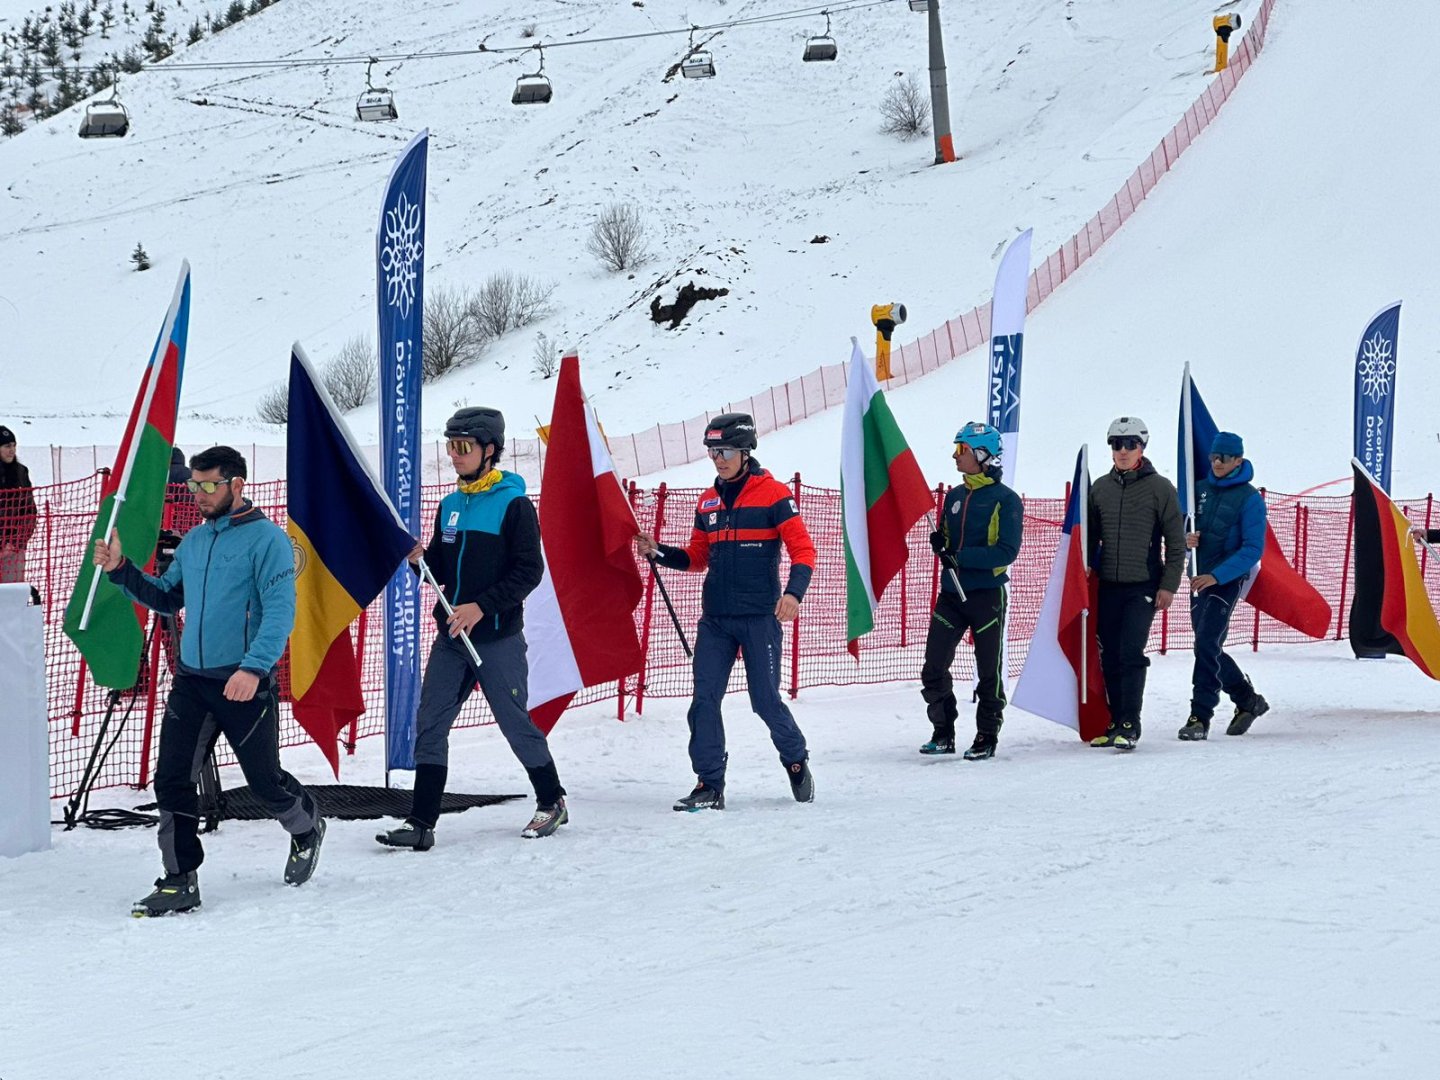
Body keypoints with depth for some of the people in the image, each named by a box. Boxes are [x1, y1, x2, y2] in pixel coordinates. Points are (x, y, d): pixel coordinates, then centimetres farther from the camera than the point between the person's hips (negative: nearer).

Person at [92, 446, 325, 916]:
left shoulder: (266, 538, -9)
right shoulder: (193, 541, 13)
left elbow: (280, 611, -18)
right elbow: (166, 598, 22)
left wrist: (254, 667, -30)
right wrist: (121, 570, 7)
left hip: (245, 683, -6)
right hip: (191, 680, 6)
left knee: (264, 781, 7)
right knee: (171, 779, -2)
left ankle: (307, 829, 38)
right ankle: (180, 881, 5)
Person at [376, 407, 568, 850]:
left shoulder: (513, 505, -8)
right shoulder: (451, 506, 13)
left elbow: (529, 572, -13)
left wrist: (482, 607, -20)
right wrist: (421, 558, -4)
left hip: (498, 638, -6)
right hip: (451, 637, 6)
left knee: (515, 723, 4)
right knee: (429, 724, -1)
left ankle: (552, 802, 24)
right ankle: (421, 822, 1)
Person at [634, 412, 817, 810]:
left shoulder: (773, 494, -5)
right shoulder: (708, 501, 12)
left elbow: (802, 550, -8)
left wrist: (794, 591, -24)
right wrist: (657, 552, 3)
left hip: (759, 617, -5)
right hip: (715, 619, 5)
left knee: (765, 700, 0)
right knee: (704, 699, -3)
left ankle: (796, 761, 25)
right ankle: (709, 785, 2)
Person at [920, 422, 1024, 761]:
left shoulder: (1005, 500, -9)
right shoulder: (955, 497, 11)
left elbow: (1007, 551, -16)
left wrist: (960, 557, -23)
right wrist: (940, 544, -4)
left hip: (987, 595, -6)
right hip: (952, 593, 6)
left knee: (989, 670, 4)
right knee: (934, 667, 1)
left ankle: (987, 737, 14)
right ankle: (943, 733, 12)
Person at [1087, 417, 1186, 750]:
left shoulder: (1159, 488, -2)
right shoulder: (1100, 488, 10)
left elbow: (1176, 542, -2)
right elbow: (1090, 536, 18)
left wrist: (1169, 586, -7)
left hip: (1143, 586, -4)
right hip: (1108, 586, 5)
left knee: (1131, 653, -14)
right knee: (1110, 657, 6)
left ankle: (1130, 726, -12)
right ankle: (1116, 723, 14)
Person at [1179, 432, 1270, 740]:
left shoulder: (1249, 498, -8)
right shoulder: (1200, 489, 9)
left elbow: (1253, 549, -13)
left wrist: (1217, 575, -24)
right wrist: (1185, 538, -10)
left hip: (1227, 581, -7)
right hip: (1199, 580, 7)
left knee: (1207, 645, -16)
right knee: (1209, 649, 13)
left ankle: (1200, 717, -14)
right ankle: (1248, 700, 31)